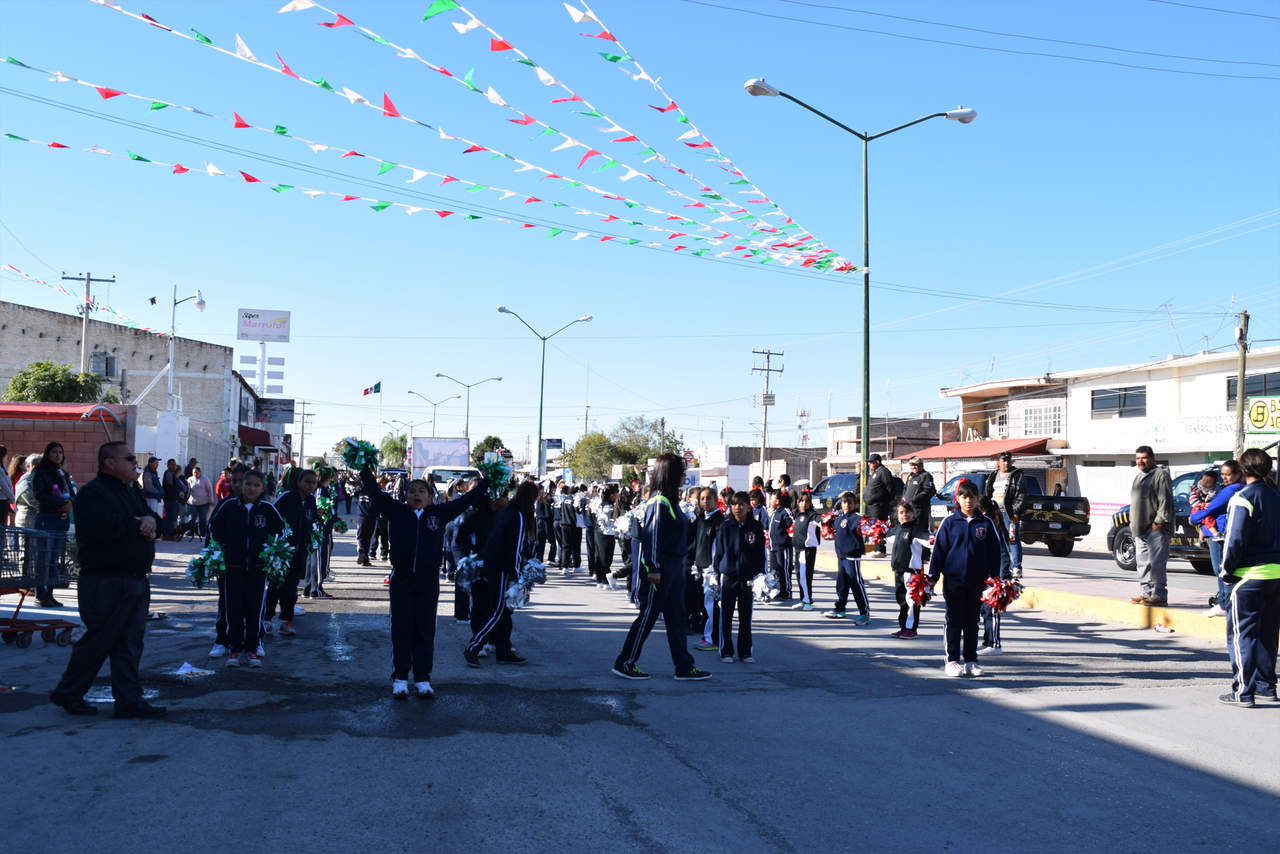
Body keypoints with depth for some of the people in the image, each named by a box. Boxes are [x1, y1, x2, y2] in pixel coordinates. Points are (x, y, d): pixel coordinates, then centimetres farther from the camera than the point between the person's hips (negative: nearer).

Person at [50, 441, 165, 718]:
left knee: (130, 644, 8)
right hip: (105, 582, -9)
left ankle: (129, 700, 12)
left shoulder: (130, 492, 19)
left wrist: (151, 521, -7)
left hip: (136, 581, 9)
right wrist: (137, 525, -14)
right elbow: (101, 529, -26)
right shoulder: (93, 492, -11)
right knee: (98, 641, 0)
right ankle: (67, 693, 17)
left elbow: (152, 517, 18)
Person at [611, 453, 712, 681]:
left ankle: (684, 666, 16)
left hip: (673, 568, 10)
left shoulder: (670, 500, 13)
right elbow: (652, 536, -19)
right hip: (660, 568, -10)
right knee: (648, 615, -1)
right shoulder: (659, 502, -16)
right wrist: (653, 568, -21)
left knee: (677, 618, 11)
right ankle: (624, 663, 9)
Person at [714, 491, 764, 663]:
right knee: (726, 616, 3)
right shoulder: (725, 527, 0)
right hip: (728, 576, 0)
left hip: (748, 577, 1)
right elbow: (717, 551, 4)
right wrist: (717, 573, -1)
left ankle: (745, 652, 16)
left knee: (746, 616, 8)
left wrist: (759, 575, -1)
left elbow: (761, 553, 5)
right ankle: (726, 651, 12)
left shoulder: (756, 528, 2)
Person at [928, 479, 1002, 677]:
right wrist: (932, 577, -1)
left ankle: (971, 661, 18)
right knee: (954, 621, 4)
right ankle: (952, 661, 11)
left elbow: (994, 553, 9)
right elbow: (939, 550, 2)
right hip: (953, 579, -2)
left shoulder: (986, 523, 5)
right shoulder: (949, 522, 0)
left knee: (972, 622, 9)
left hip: (977, 581, 2)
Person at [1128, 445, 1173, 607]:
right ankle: (1147, 593, 19)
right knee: (1143, 564, 12)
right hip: (1140, 530, 9)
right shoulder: (1138, 477, 22)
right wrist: (1133, 524, 20)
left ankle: (1159, 595, -8)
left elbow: (1165, 501, -14)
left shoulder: (1161, 475, -6)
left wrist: (1158, 522, -18)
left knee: (1156, 564, -10)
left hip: (1156, 529, -9)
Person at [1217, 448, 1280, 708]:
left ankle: (1243, 691, -3)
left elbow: (1235, 539, -17)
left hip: (1250, 576, -7)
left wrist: (1226, 570, -6)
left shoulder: (1243, 498, -12)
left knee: (1241, 633, -2)